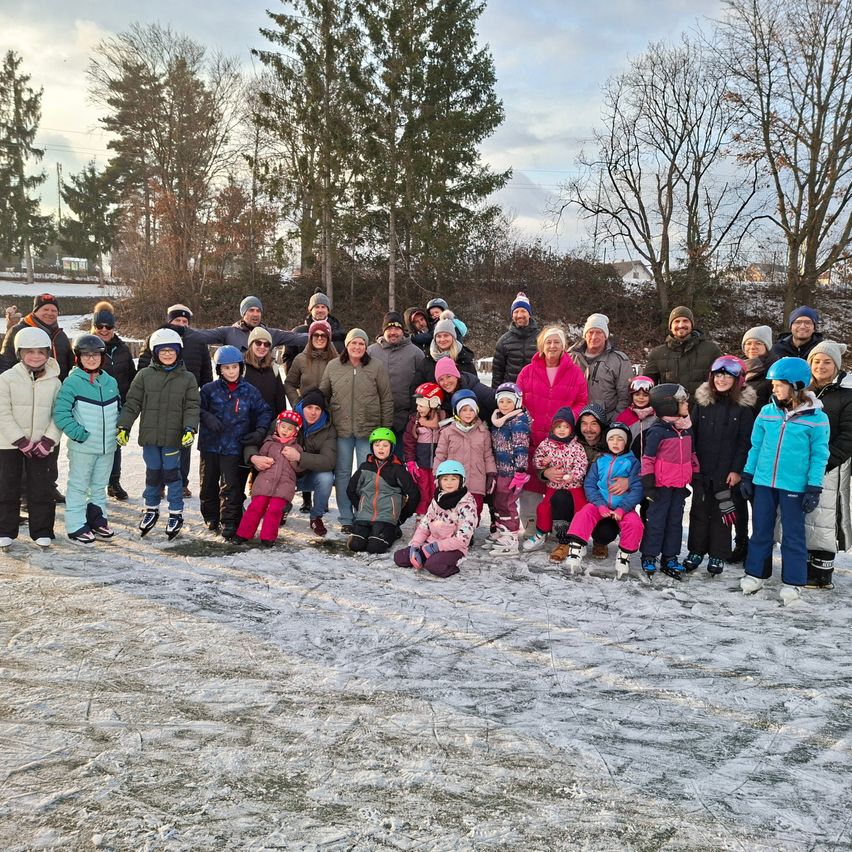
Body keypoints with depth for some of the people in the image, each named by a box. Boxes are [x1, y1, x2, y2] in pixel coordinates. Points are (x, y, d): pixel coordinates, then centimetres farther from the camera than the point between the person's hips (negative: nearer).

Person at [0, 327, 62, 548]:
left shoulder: (54, 381, 1)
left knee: (42, 489, 5)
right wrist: (22, 441, -16)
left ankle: (42, 532, 16)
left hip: (41, 445, 1)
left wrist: (48, 441, -12)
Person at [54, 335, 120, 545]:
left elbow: (118, 409, 19)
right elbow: (60, 412, -15)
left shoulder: (110, 382, 7)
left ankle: (97, 520, 30)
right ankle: (76, 527, 9)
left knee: (100, 486, 17)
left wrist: (118, 429, 6)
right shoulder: (73, 382, -11)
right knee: (78, 487, 2)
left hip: (108, 446, 6)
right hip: (82, 447, -5)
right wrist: (77, 433, -17)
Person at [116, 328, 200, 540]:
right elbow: (132, 403, 4)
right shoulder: (145, 375, 3)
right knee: (153, 473, 10)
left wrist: (190, 430, -15)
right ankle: (151, 509, 28)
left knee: (171, 473, 1)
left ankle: (176, 513, 13)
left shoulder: (188, 378, 2)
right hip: (149, 435, 1)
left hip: (173, 437, -1)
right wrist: (123, 427, -1)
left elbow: (191, 408, -1)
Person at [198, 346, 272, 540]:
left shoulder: (250, 391, 1)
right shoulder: (210, 389, -1)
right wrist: (207, 417, -16)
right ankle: (211, 517, 31)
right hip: (210, 444, 2)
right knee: (208, 484, 13)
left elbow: (264, 411, 9)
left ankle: (229, 522, 3)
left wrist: (260, 431, -4)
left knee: (231, 486, -4)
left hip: (234, 447, -1)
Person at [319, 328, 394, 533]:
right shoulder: (333, 366, 5)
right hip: (341, 429, 2)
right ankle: (346, 519, 16)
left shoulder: (377, 367, 0)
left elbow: (387, 399, 1)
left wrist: (385, 428, -1)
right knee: (342, 473, 7)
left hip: (369, 429, -2)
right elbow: (323, 395, 12)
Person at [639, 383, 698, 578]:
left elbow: (692, 455, 19)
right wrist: (648, 483, -14)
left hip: (680, 485, 7)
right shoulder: (657, 431, -14)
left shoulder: (686, 430, 9)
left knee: (675, 520, 12)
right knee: (656, 520, 0)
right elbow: (648, 458, -12)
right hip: (662, 484, -7)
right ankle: (649, 557, 11)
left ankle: (670, 558, 20)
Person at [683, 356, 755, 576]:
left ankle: (718, 555, 15)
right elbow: (691, 432, 5)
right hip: (701, 469, 3)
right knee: (699, 510, 10)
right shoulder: (702, 401, 5)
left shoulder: (743, 406, -3)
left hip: (726, 472, -3)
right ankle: (696, 551, 21)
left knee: (722, 512, 6)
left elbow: (745, 441, -5)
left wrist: (737, 469, -10)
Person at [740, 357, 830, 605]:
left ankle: (792, 583, 16)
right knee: (760, 531, 12)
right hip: (763, 482, 3)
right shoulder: (767, 412, 2)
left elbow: (819, 455, -4)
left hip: (794, 486, -3)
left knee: (793, 535, 6)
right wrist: (747, 475, 9)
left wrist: (814, 488, -7)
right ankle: (755, 574, 24)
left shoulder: (816, 418, -8)